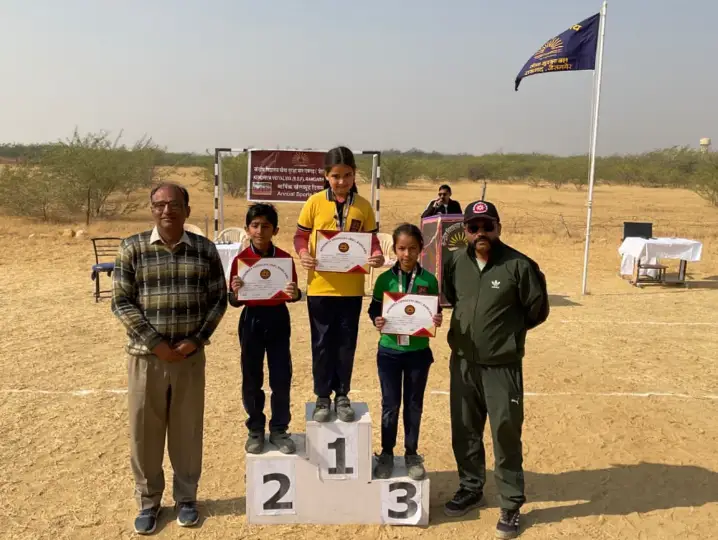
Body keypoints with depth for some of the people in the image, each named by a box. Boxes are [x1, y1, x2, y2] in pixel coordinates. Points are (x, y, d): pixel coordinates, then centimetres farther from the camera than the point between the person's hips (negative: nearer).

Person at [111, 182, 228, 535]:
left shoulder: (205, 250, 0)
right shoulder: (132, 249, -4)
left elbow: (218, 299, 2)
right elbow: (121, 302, -6)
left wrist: (196, 339, -10)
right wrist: (155, 342, -13)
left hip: (190, 356, 1)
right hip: (146, 356, 0)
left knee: (187, 429, 11)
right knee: (145, 431, 9)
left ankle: (186, 497, 30)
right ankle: (148, 500, 29)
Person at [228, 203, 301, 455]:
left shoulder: (285, 258, -2)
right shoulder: (240, 260, -4)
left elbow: (292, 295, 3)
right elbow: (234, 302, -1)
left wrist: (295, 293, -20)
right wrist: (235, 292, -23)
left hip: (278, 320, 1)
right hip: (251, 321, 0)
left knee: (281, 378, 4)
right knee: (252, 379, 8)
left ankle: (279, 430, 20)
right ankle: (255, 430, 24)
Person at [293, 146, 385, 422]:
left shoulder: (363, 206, 1)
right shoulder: (314, 203, -3)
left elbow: (371, 239, 5)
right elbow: (300, 235, 3)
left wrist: (377, 255, -16)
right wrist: (303, 253, -18)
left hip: (351, 288, 1)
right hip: (320, 286, -1)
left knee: (346, 343, 11)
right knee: (322, 343, 9)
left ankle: (342, 396, 26)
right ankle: (323, 397, 23)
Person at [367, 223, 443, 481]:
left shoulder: (429, 280, -1)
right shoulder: (385, 279, -2)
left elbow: (436, 312, 4)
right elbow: (373, 309, 2)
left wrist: (437, 320, -17)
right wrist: (376, 321, -19)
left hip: (418, 351, 1)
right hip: (389, 350, 0)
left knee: (414, 405, 12)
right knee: (390, 405, 8)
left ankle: (412, 455, 27)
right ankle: (386, 454, 25)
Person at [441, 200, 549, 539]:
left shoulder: (519, 265, -14)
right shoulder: (455, 262, 1)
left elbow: (538, 310, -5)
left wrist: (507, 330, 3)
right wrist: (471, 326, 7)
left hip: (502, 366, -5)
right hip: (462, 362, 5)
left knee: (506, 436, 3)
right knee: (464, 431, 16)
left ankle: (511, 505, 20)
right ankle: (471, 489, 37)